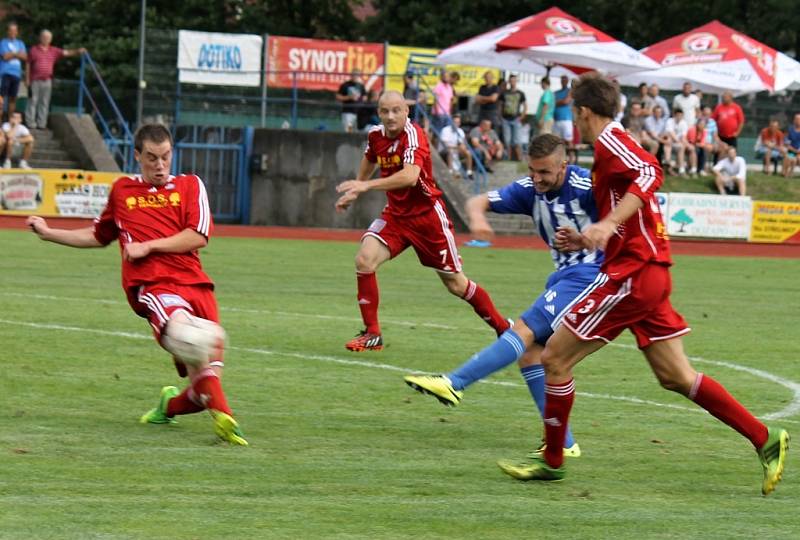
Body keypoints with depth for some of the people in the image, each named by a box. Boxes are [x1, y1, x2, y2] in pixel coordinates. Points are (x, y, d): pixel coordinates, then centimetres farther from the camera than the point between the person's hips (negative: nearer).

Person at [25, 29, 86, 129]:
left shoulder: (54, 51, 10)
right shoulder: (34, 50, 2)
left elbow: (66, 53, 2)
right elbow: (28, 66, 3)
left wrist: (77, 51, -14)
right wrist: (27, 79, -1)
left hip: (47, 81, 3)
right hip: (35, 81, -3)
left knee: (45, 103, 5)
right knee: (33, 102, -1)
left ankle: (41, 124, 9)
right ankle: (31, 123, 2)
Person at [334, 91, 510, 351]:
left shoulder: (412, 135, -23)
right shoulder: (376, 135, -1)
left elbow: (410, 176, -40)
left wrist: (366, 185, -44)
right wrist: (353, 191, 28)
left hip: (427, 215, -6)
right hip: (396, 213, 6)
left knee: (456, 284, 4)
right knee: (364, 260, -18)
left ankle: (503, 327, 25)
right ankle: (372, 335, -8)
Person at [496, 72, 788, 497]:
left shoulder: (609, 141, -8)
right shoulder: (615, 148, 22)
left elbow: (649, 173, -29)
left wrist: (608, 224, -36)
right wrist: (587, 241, 25)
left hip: (632, 274, -10)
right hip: (650, 272, 10)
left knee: (555, 357, -3)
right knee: (674, 377, 9)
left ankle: (552, 461, 5)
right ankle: (765, 439, 6)